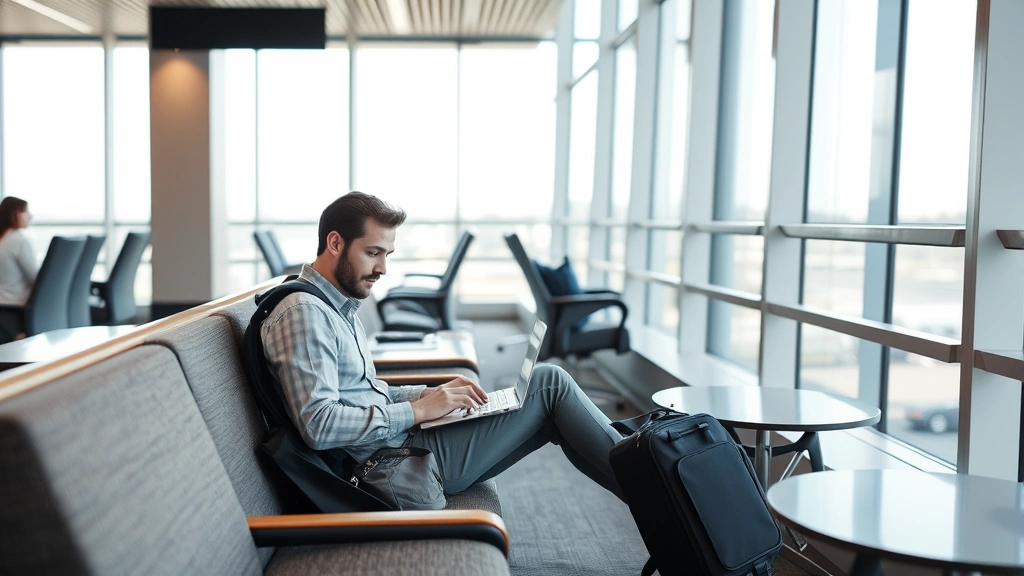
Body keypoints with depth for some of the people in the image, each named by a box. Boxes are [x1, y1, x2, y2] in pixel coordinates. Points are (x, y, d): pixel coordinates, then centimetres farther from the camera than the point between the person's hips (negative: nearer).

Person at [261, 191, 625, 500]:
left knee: (550, 414, 6)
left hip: (401, 442, 10)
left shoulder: (341, 309, 16)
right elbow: (318, 425, -25)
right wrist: (417, 411, -19)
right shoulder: (303, 313, -16)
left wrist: (430, 394, 5)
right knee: (549, 383, -6)